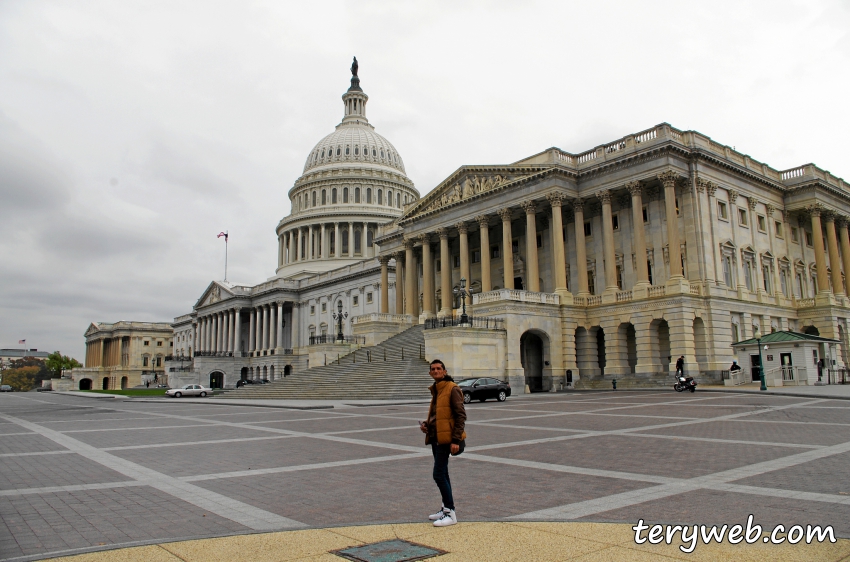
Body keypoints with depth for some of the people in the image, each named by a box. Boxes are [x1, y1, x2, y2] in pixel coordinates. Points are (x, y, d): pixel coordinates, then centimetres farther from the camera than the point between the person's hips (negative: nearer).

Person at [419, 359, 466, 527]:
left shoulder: (452, 389, -12)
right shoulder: (435, 390, 15)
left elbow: (461, 415, -15)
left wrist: (456, 440, -20)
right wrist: (426, 424, 7)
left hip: (445, 438, -9)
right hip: (435, 437, 9)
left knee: (439, 474, -10)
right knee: (442, 474, 15)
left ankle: (450, 513, -3)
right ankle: (447, 509, 24)